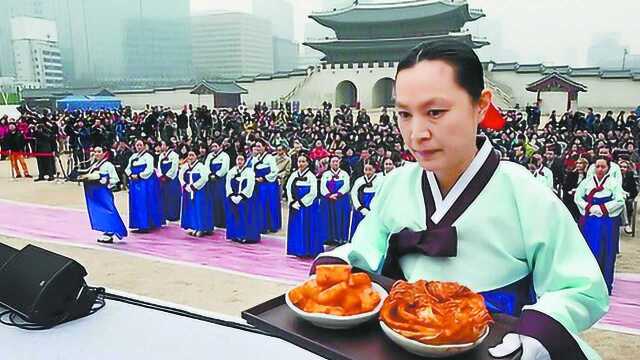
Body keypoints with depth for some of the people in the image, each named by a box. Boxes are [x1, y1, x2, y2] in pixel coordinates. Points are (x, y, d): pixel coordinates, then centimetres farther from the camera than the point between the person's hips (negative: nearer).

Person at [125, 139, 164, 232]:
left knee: (144, 203, -7)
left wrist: (139, 176, -17)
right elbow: (128, 168, 13)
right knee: (136, 204, 7)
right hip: (134, 183, 7)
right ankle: (139, 224, 13)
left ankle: (146, 225, -4)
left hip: (145, 183, -7)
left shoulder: (148, 156, -4)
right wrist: (131, 175, -7)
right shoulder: (133, 157, 16)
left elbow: (149, 170, -14)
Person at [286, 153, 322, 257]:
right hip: (295, 206, 5)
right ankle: (297, 250, 17)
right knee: (296, 228, 8)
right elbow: (288, 189, 7)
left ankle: (308, 250, 8)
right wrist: (292, 202, -5)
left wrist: (301, 202, -13)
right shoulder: (294, 175, 8)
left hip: (307, 206, -5)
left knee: (307, 229, -1)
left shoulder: (311, 176, -6)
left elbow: (313, 193, -12)